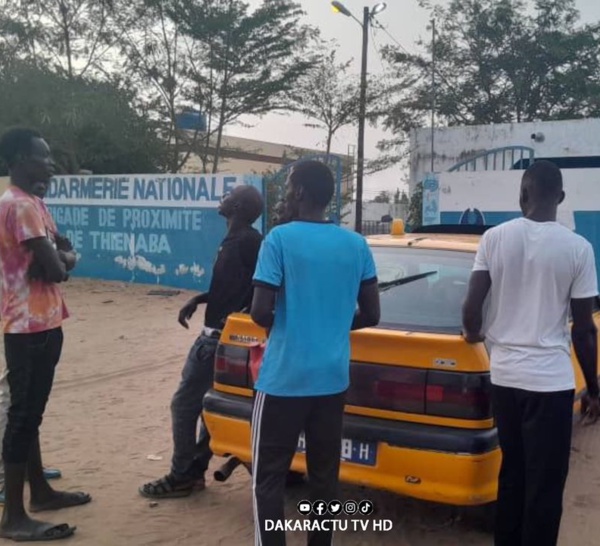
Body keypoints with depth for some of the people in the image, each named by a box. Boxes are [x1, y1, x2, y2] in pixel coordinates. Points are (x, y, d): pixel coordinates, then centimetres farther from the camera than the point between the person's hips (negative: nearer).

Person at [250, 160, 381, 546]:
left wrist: (280, 325, 7)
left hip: (284, 378, -5)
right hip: (333, 378, 5)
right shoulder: (357, 245, 4)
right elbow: (371, 315, 7)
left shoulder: (280, 239, -10)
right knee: (325, 475, 14)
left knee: (269, 477, 5)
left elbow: (261, 313, -15)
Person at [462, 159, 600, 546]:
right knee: (545, 483, 7)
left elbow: (472, 307, -4)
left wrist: (475, 334, 19)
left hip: (504, 374, 4)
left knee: (512, 473, 20)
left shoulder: (495, 238, -2)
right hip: (551, 380, -3)